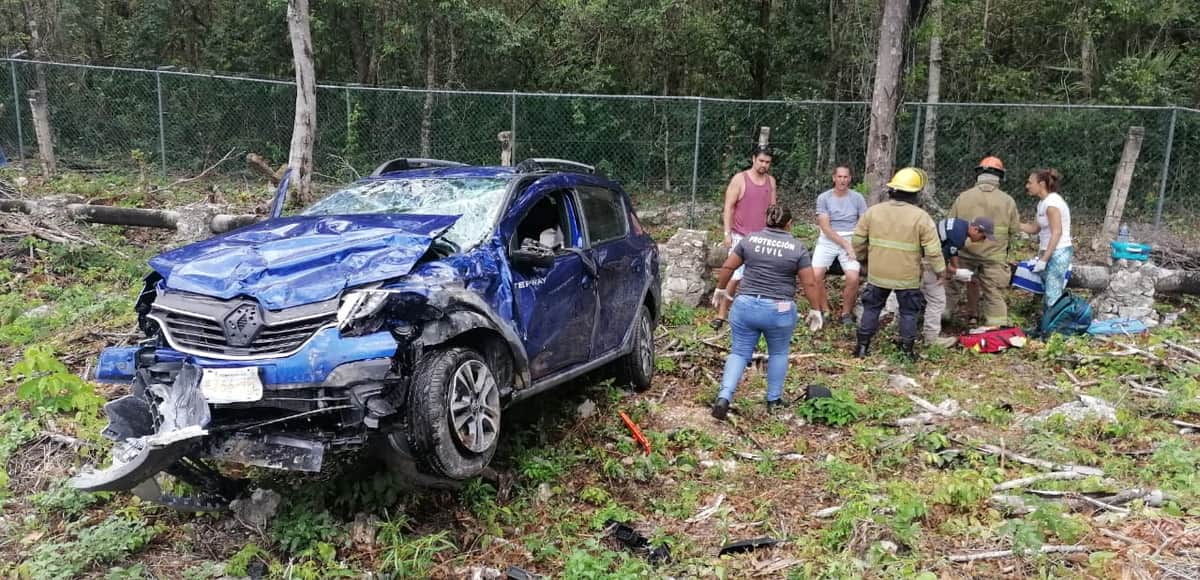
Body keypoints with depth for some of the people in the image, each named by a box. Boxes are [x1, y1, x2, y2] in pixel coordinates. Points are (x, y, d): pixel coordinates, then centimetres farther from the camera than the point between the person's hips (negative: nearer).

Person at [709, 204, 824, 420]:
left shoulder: (750, 239, 4)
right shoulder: (797, 247, -2)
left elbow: (727, 267, 7)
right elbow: (809, 283, -3)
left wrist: (720, 289, 22)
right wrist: (815, 310, 8)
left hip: (745, 306, 2)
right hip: (780, 311, -1)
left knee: (740, 352, 9)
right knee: (778, 353, 18)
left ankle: (724, 397, -5)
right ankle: (774, 400, 25)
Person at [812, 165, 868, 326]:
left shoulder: (857, 198, 3)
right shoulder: (823, 198, -1)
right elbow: (825, 227, -8)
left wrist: (854, 245, -13)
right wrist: (845, 245, -16)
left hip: (851, 241, 0)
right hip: (828, 241, 0)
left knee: (853, 277, -24)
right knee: (815, 275, -22)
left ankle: (846, 313, 2)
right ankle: (825, 310, 3)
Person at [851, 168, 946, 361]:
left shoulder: (874, 211, -4)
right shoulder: (921, 217, -12)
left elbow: (858, 240, 3)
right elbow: (932, 249, -12)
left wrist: (863, 258, 20)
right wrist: (940, 269, 3)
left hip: (878, 273, 2)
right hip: (907, 277, -2)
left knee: (871, 307, 17)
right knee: (908, 312, 14)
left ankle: (862, 346, 20)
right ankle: (908, 350, 19)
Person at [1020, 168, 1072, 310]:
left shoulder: (1051, 202, -15)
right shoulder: (1043, 202, 13)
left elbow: (1057, 233, -20)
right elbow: (1035, 228, 16)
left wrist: (1043, 259, -22)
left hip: (1058, 253, -9)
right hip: (1050, 253, 9)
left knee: (1053, 298, -10)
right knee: (1048, 297, 9)